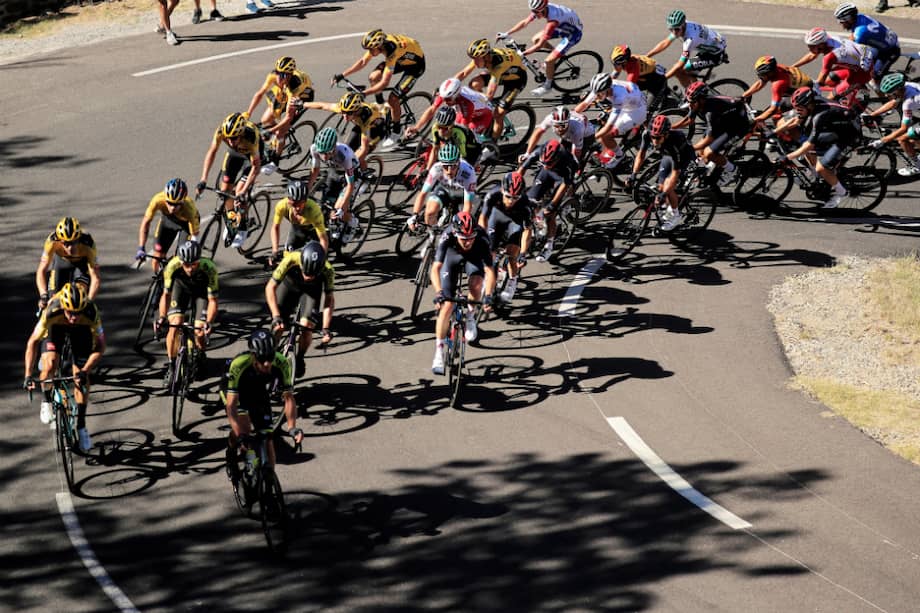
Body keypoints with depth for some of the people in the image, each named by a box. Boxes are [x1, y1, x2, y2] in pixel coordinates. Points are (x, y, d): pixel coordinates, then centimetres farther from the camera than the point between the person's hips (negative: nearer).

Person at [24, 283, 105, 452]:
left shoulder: (92, 314, -39)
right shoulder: (51, 312, -40)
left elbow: (100, 347, -27)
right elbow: (33, 342, -29)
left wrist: (85, 371, -37)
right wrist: (28, 375, -34)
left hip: (81, 330, 1)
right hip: (55, 328, -1)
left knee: (82, 378, -5)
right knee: (50, 364, -25)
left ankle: (81, 425, 10)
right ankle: (47, 401, 4)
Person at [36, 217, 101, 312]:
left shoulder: (87, 244, -41)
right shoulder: (52, 241, -38)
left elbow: (95, 278, -39)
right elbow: (41, 271, -34)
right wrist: (43, 295, -48)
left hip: (82, 262, -1)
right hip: (61, 260, 1)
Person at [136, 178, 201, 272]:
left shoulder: (190, 208, -42)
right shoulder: (158, 200, -38)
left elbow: (194, 236, -32)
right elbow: (146, 222, -25)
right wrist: (141, 249, -32)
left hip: (186, 221, -2)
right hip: (168, 219, 2)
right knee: (157, 260, -5)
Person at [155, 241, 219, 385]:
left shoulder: (208, 268, -38)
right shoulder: (173, 266, -35)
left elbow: (212, 300, -32)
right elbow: (166, 294, -22)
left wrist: (208, 323, -46)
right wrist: (162, 318, -34)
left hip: (201, 291, -1)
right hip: (180, 286, 1)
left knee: (199, 332, -14)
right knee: (175, 325, -19)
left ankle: (201, 357, 20)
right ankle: (170, 367, -4)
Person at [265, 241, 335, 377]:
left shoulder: (327, 271, -37)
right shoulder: (291, 260, -40)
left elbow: (329, 299, -24)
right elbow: (270, 287, -32)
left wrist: (326, 329, -30)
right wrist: (276, 316, -38)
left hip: (311, 290, 0)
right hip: (289, 284, 0)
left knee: (307, 326, -17)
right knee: (278, 326, -8)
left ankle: (299, 359, 10)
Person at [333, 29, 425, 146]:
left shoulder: (392, 52, -41)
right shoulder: (377, 43, -19)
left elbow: (384, 83, -40)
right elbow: (363, 61, -5)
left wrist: (363, 93, -41)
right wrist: (342, 75, -9)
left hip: (415, 64, -7)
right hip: (401, 59, 7)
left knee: (393, 99, -13)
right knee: (373, 77, -10)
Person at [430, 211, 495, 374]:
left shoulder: (481, 239, -38)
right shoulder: (447, 238, -38)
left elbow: (489, 271, -41)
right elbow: (435, 269, -44)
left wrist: (488, 296, -55)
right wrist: (439, 293, -58)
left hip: (473, 258, 0)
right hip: (452, 258, 0)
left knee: (475, 283, -33)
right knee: (446, 306, -11)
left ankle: (471, 318, -3)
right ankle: (439, 354, -1)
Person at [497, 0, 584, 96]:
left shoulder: (553, 20, -38)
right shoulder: (539, 9, -16)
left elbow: (540, 45, -35)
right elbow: (525, 22, -3)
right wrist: (506, 34, -6)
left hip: (573, 33, -8)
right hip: (563, 27, 8)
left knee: (549, 61, -13)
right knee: (535, 39, 4)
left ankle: (548, 86, 11)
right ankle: (557, 53, 21)